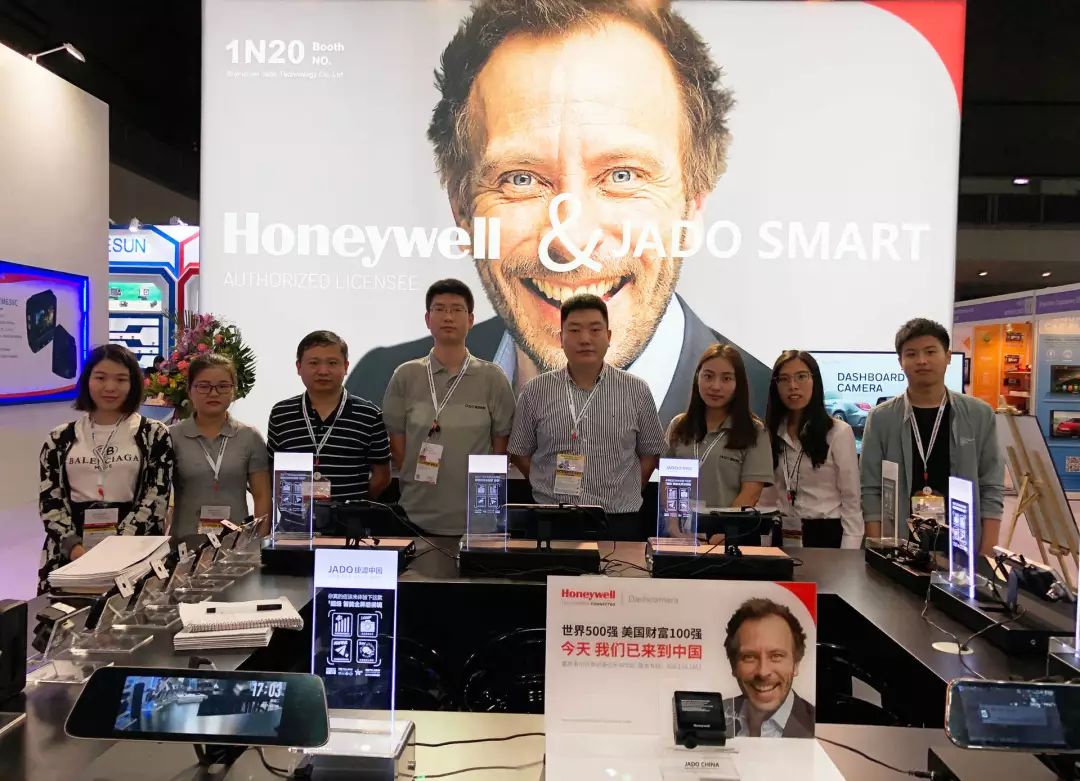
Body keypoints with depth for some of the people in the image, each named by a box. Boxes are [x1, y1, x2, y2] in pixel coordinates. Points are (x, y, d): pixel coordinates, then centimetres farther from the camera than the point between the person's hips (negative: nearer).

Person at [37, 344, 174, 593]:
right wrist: (74, 546, -12)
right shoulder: (60, 438, 9)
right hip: (69, 554, 2)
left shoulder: (154, 434, 2)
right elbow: (49, 499, 4)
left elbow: (156, 497, -5)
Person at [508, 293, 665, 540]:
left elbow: (650, 452, 10)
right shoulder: (535, 391, 2)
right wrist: (552, 492, 2)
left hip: (620, 522, 0)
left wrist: (624, 496, 2)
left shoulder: (636, 390, 2)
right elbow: (519, 452, 9)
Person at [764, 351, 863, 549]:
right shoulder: (771, 432, 5)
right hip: (782, 535, 4)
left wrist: (849, 556, -13)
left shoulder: (839, 432, -8)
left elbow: (852, 501, -7)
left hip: (827, 534, -3)